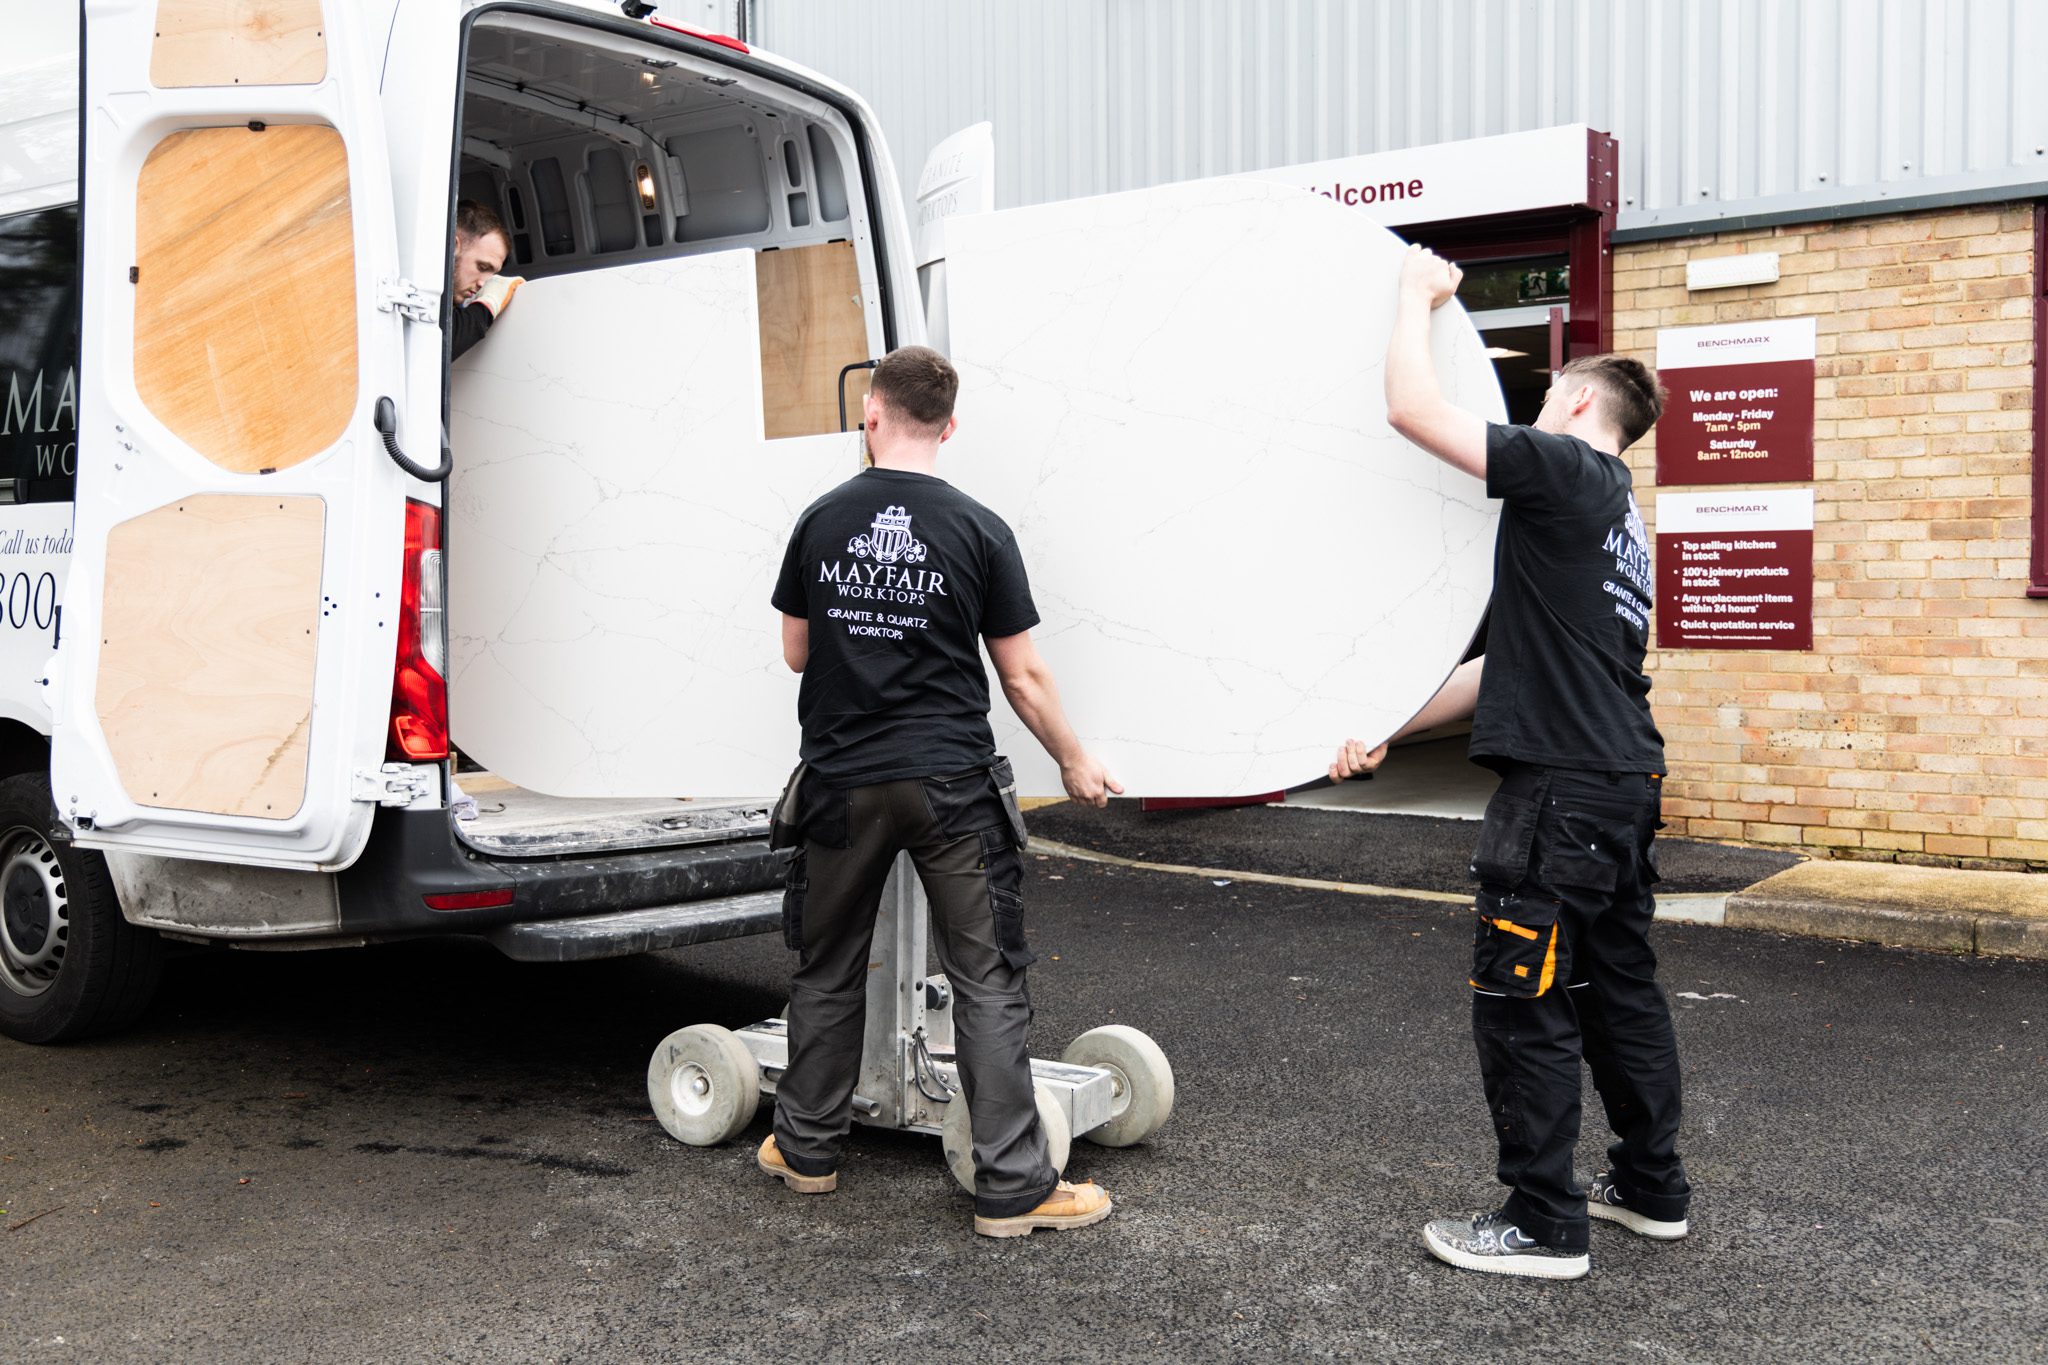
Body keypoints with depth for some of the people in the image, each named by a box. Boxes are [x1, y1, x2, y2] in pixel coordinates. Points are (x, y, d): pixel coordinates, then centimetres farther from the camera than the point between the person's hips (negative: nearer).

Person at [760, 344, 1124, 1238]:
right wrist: (1077, 765, 10)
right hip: (951, 785, -2)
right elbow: (1023, 676, -3)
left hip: (841, 784, 3)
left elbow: (796, 652, 10)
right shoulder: (978, 531, -6)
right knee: (989, 981, 3)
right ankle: (1012, 1188, 5)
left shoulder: (821, 520, 1)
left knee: (827, 969, 18)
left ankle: (806, 1150, 30)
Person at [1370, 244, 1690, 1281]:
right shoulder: (1618, 520, 21)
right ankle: (1651, 1187, 30)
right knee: (1618, 989, 18)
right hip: (1626, 780, 10)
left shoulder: (1563, 469, -8)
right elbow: (1524, 662, 24)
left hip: (1562, 788, -10)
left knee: (1522, 1004, -2)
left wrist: (1417, 296, 3)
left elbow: (1412, 410, -13)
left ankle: (1543, 1225, 7)